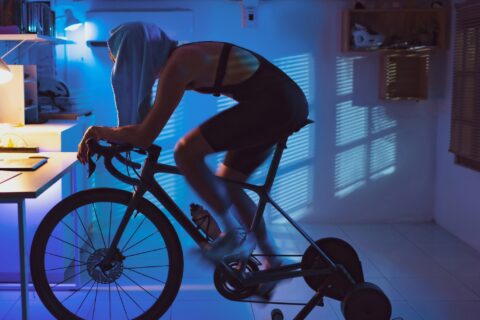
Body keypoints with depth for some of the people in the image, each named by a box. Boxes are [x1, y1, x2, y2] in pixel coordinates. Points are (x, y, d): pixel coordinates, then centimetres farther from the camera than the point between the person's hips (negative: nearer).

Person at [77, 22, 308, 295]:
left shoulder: (177, 65, -16)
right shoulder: (178, 58, 13)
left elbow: (145, 136, -17)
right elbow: (149, 122, 24)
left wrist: (101, 132, -4)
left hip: (274, 104, -10)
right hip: (286, 103, 10)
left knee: (186, 152, -16)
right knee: (226, 183, 16)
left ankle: (234, 236, -3)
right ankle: (274, 263, 24)